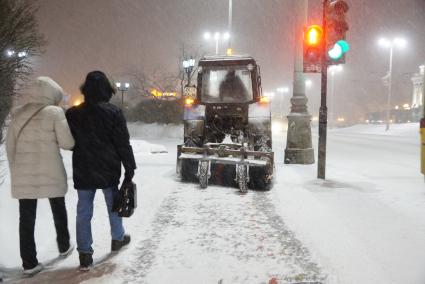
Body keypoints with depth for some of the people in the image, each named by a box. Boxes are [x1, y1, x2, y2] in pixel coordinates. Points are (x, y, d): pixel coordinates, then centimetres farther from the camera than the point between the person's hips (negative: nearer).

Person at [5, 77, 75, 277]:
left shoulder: (18, 114, 7)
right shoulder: (55, 112, -9)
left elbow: (10, 145, 10)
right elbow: (67, 143, -11)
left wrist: (15, 169, 18)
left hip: (23, 174, 4)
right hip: (50, 173, -3)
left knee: (27, 217, 7)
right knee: (58, 210, 19)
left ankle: (29, 263, 11)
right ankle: (64, 247, 35)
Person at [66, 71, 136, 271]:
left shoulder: (72, 114, 1)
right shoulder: (113, 113, -8)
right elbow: (123, 144, -9)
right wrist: (130, 169, -3)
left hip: (83, 172, 2)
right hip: (108, 171, -2)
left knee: (84, 212, 5)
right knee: (113, 205, 17)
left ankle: (85, 255, 6)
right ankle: (118, 239, 35)